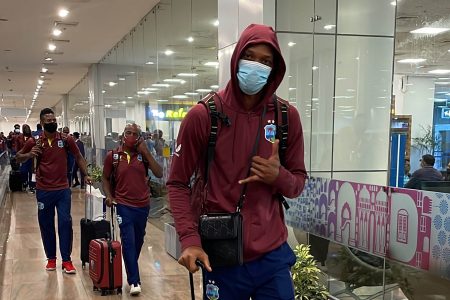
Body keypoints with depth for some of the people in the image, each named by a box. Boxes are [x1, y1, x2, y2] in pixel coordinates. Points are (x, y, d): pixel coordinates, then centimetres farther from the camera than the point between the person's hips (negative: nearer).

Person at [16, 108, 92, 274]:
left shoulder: (66, 140, -3)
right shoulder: (34, 142, -2)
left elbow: (78, 157, 8)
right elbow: (19, 157, 11)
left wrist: (86, 175, -1)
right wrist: (29, 154, -11)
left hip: (63, 190, 0)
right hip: (43, 191, 1)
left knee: (65, 223, -3)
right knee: (46, 225, 9)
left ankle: (66, 260, 5)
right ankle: (51, 258, 24)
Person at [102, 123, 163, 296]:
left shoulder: (143, 155, 0)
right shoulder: (113, 156, -1)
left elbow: (159, 174, -10)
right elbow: (106, 178, 8)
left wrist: (146, 152, -11)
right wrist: (109, 196, -7)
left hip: (143, 205, 2)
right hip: (124, 205, -2)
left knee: (138, 241, 16)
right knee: (128, 241, -9)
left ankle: (131, 270, 38)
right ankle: (134, 281, -4)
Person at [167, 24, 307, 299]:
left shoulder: (288, 116, 0)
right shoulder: (203, 115, -8)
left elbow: (298, 183, 8)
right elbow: (178, 183, -3)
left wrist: (278, 176, -14)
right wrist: (189, 239, -15)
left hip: (273, 256, 3)